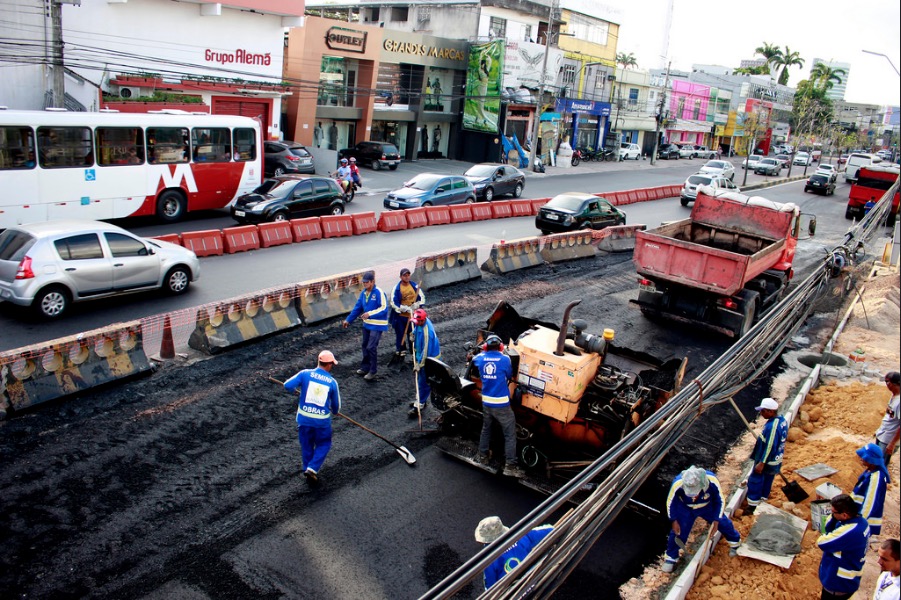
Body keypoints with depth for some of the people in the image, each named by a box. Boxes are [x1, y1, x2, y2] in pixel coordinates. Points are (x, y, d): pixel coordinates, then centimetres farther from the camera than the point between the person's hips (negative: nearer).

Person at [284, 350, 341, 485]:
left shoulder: (305, 374, -8)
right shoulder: (332, 382, -6)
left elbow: (287, 385, -12)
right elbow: (336, 404, 5)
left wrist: (296, 390, 10)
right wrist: (335, 411, 28)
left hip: (304, 418, 2)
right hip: (322, 420, -1)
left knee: (306, 445, 21)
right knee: (323, 444, 19)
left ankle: (307, 470, 32)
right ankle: (312, 469, 6)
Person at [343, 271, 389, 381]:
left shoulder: (379, 293, -17)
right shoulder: (363, 293, 6)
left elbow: (384, 308, -21)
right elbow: (357, 308, 13)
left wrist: (370, 314, -28)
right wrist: (348, 320, 12)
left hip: (377, 325, -8)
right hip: (367, 324, 8)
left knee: (371, 347, -9)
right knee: (365, 346, 16)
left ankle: (373, 371, 4)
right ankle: (365, 367, 32)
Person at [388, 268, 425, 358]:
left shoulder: (415, 286, -2)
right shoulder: (396, 288, -9)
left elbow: (422, 298, 4)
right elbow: (394, 303, -11)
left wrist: (416, 305, -16)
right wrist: (406, 309, -20)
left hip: (413, 316, 2)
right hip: (400, 317, -2)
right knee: (400, 334, 7)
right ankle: (400, 350, 22)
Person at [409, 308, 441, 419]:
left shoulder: (427, 332, -33)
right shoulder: (420, 322, -7)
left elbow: (426, 350, -27)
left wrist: (419, 365, -21)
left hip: (429, 359, -10)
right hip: (420, 355, 10)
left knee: (423, 383, -1)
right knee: (420, 380, 22)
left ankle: (419, 406, 7)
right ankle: (422, 400, 38)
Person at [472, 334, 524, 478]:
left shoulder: (481, 358, 0)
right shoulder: (505, 359, -13)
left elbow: (474, 360, 25)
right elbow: (509, 377, 2)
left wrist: (484, 352, 38)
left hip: (486, 402, 5)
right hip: (501, 404, -5)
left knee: (486, 429, 25)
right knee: (510, 434, 1)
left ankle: (483, 456, 37)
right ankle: (510, 466, -1)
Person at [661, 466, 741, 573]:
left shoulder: (712, 481, -38)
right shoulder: (678, 484, -40)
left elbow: (720, 501, -16)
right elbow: (670, 502, -18)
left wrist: (716, 521, -13)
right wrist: (674, 521, -13)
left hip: (708, 506, 1)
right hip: (685, 508, -1)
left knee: (723, 523, 11)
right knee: (678, 531, -5)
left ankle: (735, 541, 44)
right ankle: (671, 557, 17)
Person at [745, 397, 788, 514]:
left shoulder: (772, 426, -30)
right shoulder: (782, 420, -1)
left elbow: (770, 446, -28)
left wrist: (761, 463, -22)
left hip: (766, 461, -9)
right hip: (776, 461, 9)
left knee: (755, 481, 4)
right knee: (767, 481, 22)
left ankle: (752, 506, 13)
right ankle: (762, 503, 36)